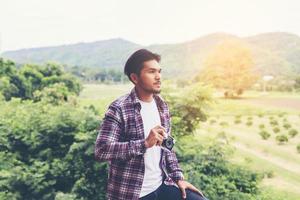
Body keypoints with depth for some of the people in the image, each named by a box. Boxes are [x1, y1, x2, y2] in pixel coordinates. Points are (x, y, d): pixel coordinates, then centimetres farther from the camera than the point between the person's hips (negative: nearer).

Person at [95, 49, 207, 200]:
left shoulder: (162, 106, 6)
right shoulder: (119, 109, -15)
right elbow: (101, 151, -23)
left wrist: (178, 177, 5)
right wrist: (145, 143, -27)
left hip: (162, 186, 6)